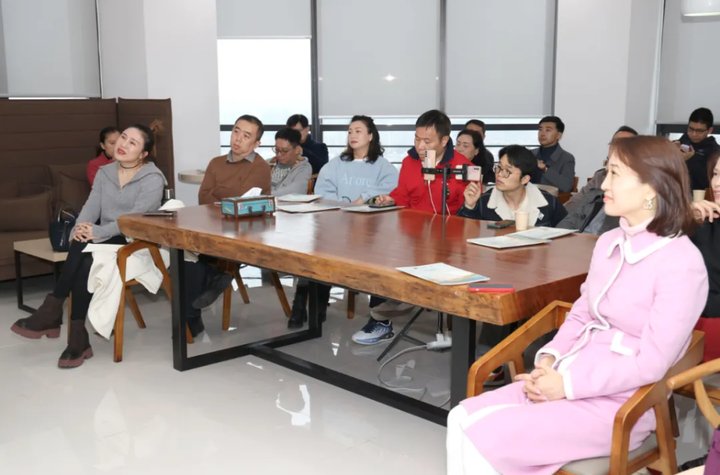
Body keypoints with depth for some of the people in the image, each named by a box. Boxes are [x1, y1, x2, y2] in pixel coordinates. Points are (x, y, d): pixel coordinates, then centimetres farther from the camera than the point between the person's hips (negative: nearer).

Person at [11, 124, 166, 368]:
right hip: (105, 240, 5)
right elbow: (91, 206, 2)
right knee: (84, 262, -29)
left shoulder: (153, 179, -7)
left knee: (85, 252, -32)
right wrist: (81, 227, -22)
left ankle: (52, 310, -23)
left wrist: (97, 232, -29)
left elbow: (136, 217, -19)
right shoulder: (104, 172, 13)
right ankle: (78, 338, -28)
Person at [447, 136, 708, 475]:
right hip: (568, 378, 7)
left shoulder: (682, 263, -15)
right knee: (462, 420, -10)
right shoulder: (609, 243, 8)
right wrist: (550, 358, -3)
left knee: (484, 441, -21)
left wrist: (568, 384, -18)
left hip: (619, 405, -7)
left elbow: (651, 363, -18)